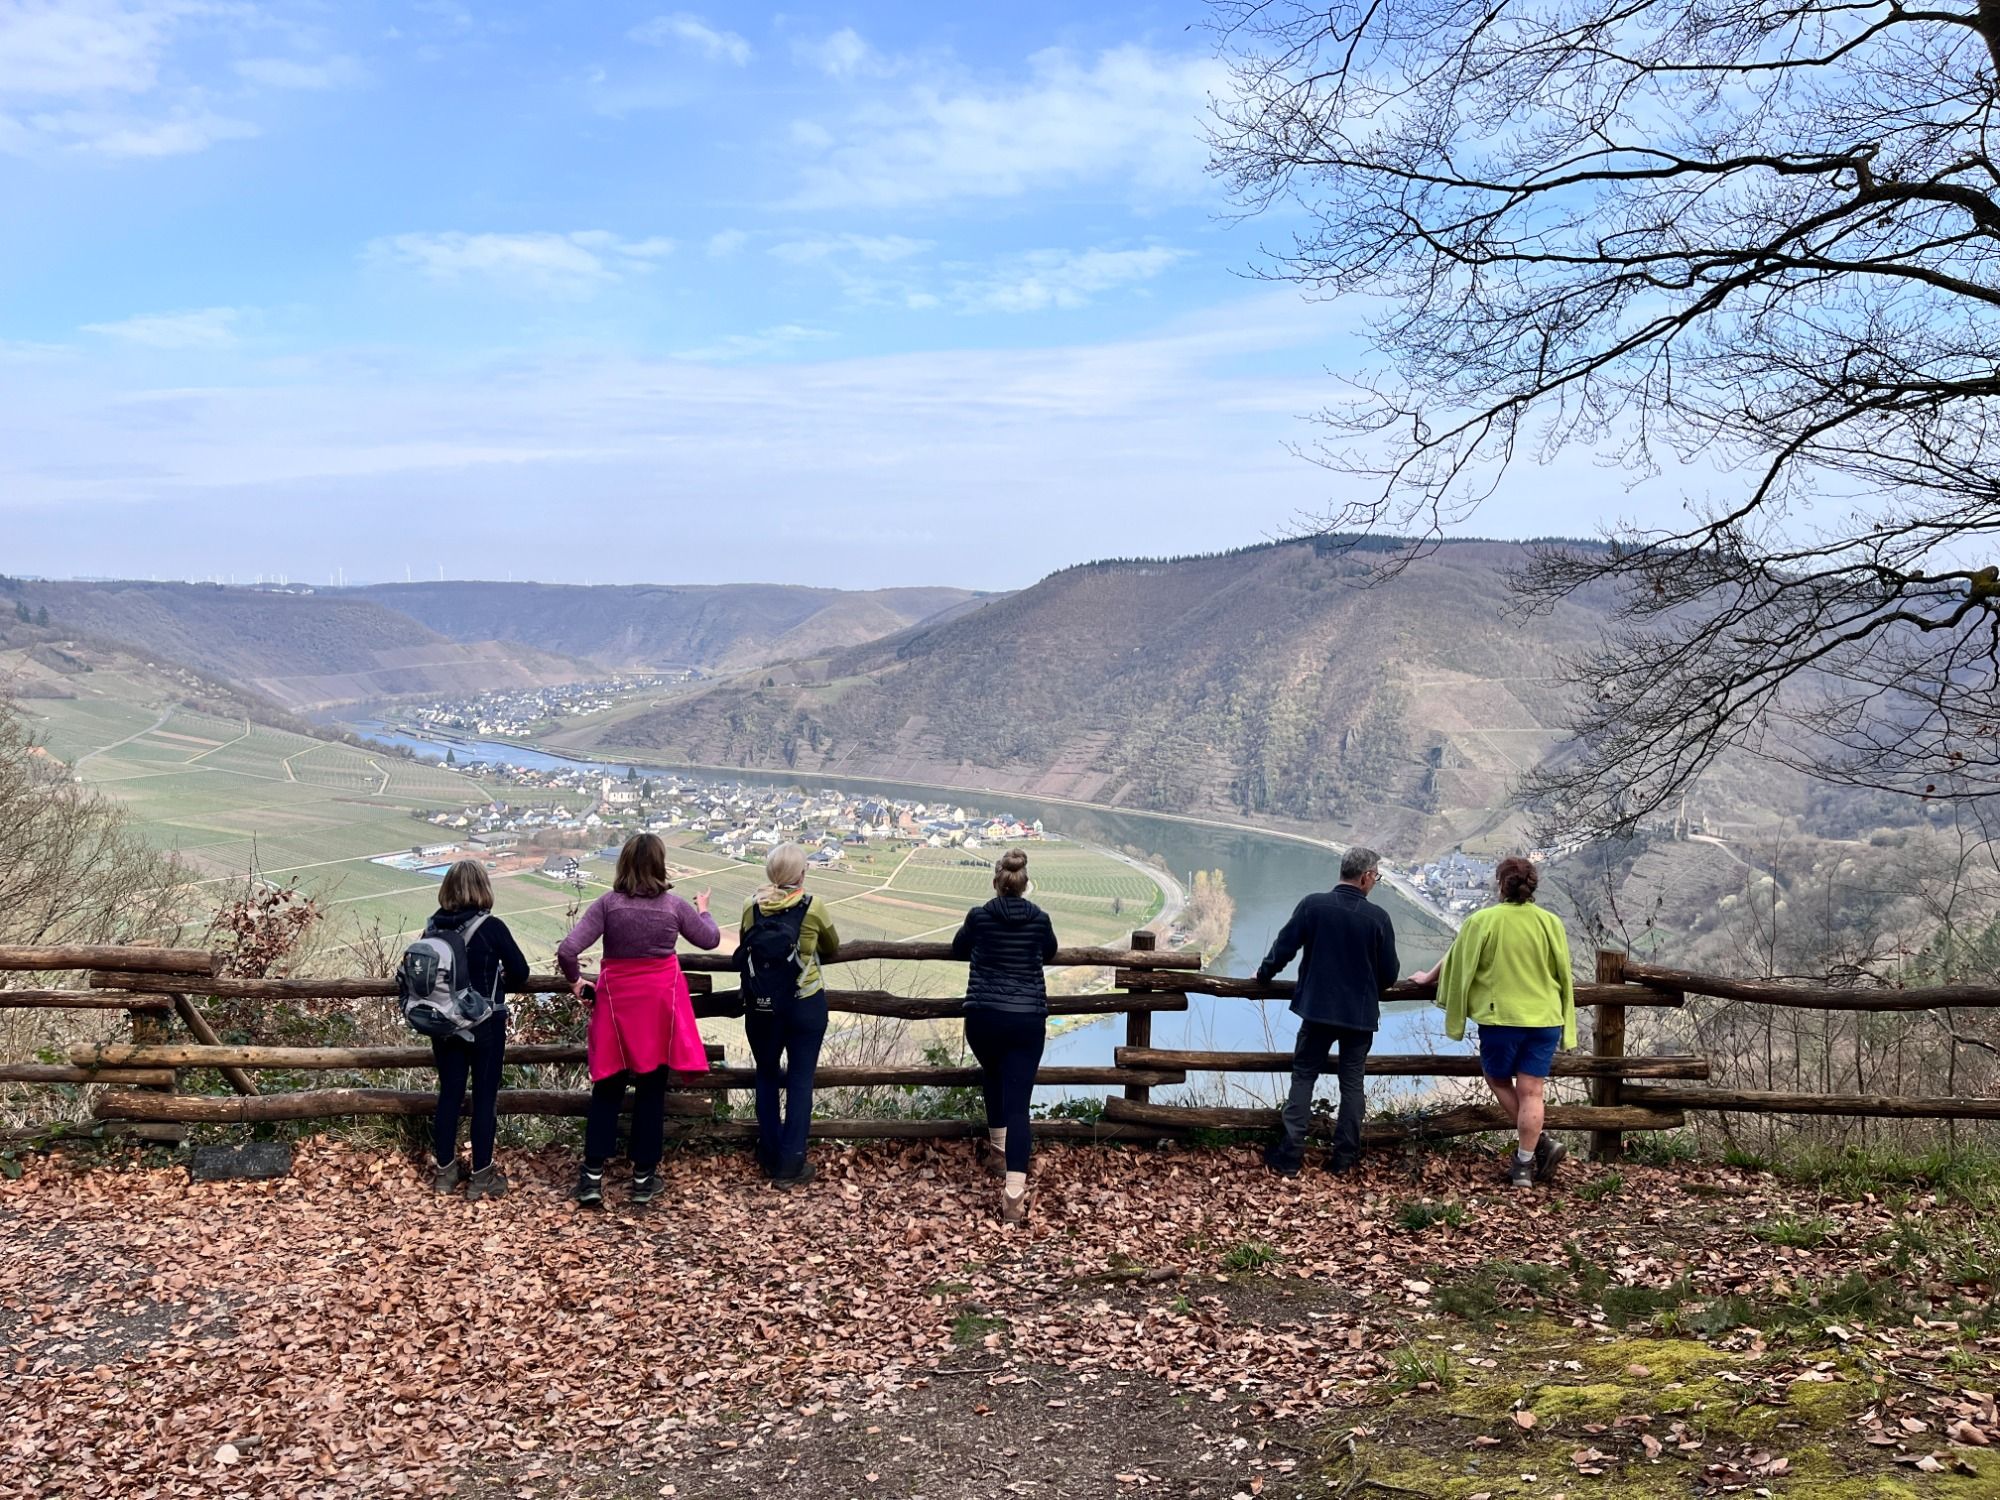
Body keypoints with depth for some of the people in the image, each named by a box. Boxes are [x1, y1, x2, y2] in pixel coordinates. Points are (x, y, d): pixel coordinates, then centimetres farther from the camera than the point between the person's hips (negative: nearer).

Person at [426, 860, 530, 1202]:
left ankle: (446, 1170, 23)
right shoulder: (491, 927, -16)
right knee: (485, 1095, 5)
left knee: (449, 1093, 14)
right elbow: (520, 972, -9)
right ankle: (481, 1176, 9)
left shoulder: (434, 927, -3)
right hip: (485, 1023, -4)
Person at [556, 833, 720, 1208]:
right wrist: (703, 909, 29)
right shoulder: (674, 905, -6)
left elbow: (567, 950, -17)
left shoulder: (608, 903, -10)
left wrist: (574, 980, 3)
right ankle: (643, 1178, 15)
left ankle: (593, 1175, 10)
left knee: (607, 1090, 12)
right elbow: (710, 939, 10)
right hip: (661, 1002, 0)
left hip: (617, 1001, 0)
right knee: (651, 1092, 10)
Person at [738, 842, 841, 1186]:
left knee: (767, 1075, 18)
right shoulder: (813, 908, -9)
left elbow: (744, 949, 9)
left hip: (761, 1005, 3)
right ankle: (791, 1166, 6)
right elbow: (833, 948, 8)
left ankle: (770, 1158, 25)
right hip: (806, 1004, -2)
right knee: (800, 1081, 5)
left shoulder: (751, 907, -4)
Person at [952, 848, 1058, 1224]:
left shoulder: (979, 916, -2)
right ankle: (1014, 1195, -16)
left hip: (983, 1017, 0)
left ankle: (998, 1149, 42)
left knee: (993, 1078, 31)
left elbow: (958, 949, 19)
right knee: (1017, 1104, -6)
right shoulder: (1040, 919, 2)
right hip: (1028, 1020, 0)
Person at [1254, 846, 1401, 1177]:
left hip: (1317, 1010, 0)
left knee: (1303, 1077, 8)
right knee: (1352, 1082, 12)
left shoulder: (1313, 905, -9)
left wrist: (1264, 974, 14)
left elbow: (1284, 946, -4)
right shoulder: (1378, 917, -8)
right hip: (1361, 1014, 0)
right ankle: (1344, 1157, 15)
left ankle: (1290, 1155, 5)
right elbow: (1389, 973, -1)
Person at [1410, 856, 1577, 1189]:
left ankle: (1541, 1142, 10)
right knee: (1531, 1092, 5)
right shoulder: (1551, 922, 0)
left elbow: (1456, 961, 5)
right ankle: (1525, 1163, 5)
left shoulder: (1483, 920, -8)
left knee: (1499, 1080, 17)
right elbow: (1564, 975, 9)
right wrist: (1564, 1020, 26)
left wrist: (1428, 977, 24)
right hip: (1545, 1018, 3)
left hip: (1502, 1016, -3)